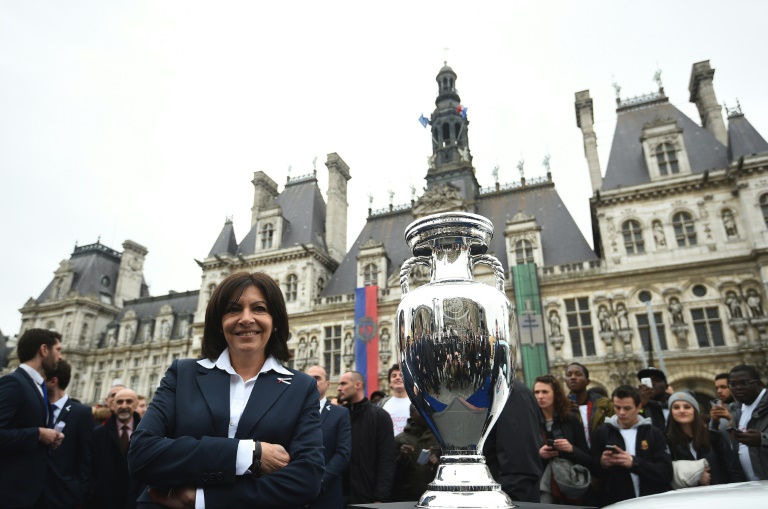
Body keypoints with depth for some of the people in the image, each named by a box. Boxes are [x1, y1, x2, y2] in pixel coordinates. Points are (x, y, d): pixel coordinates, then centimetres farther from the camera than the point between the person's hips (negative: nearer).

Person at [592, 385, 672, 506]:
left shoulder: (654, 433, 1)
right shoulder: (602, 432, 1)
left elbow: (666, 473, -9)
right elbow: (593, 472, 4)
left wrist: (634, 462, -21)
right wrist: (602, 464, -17)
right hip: (615, 503, 0)